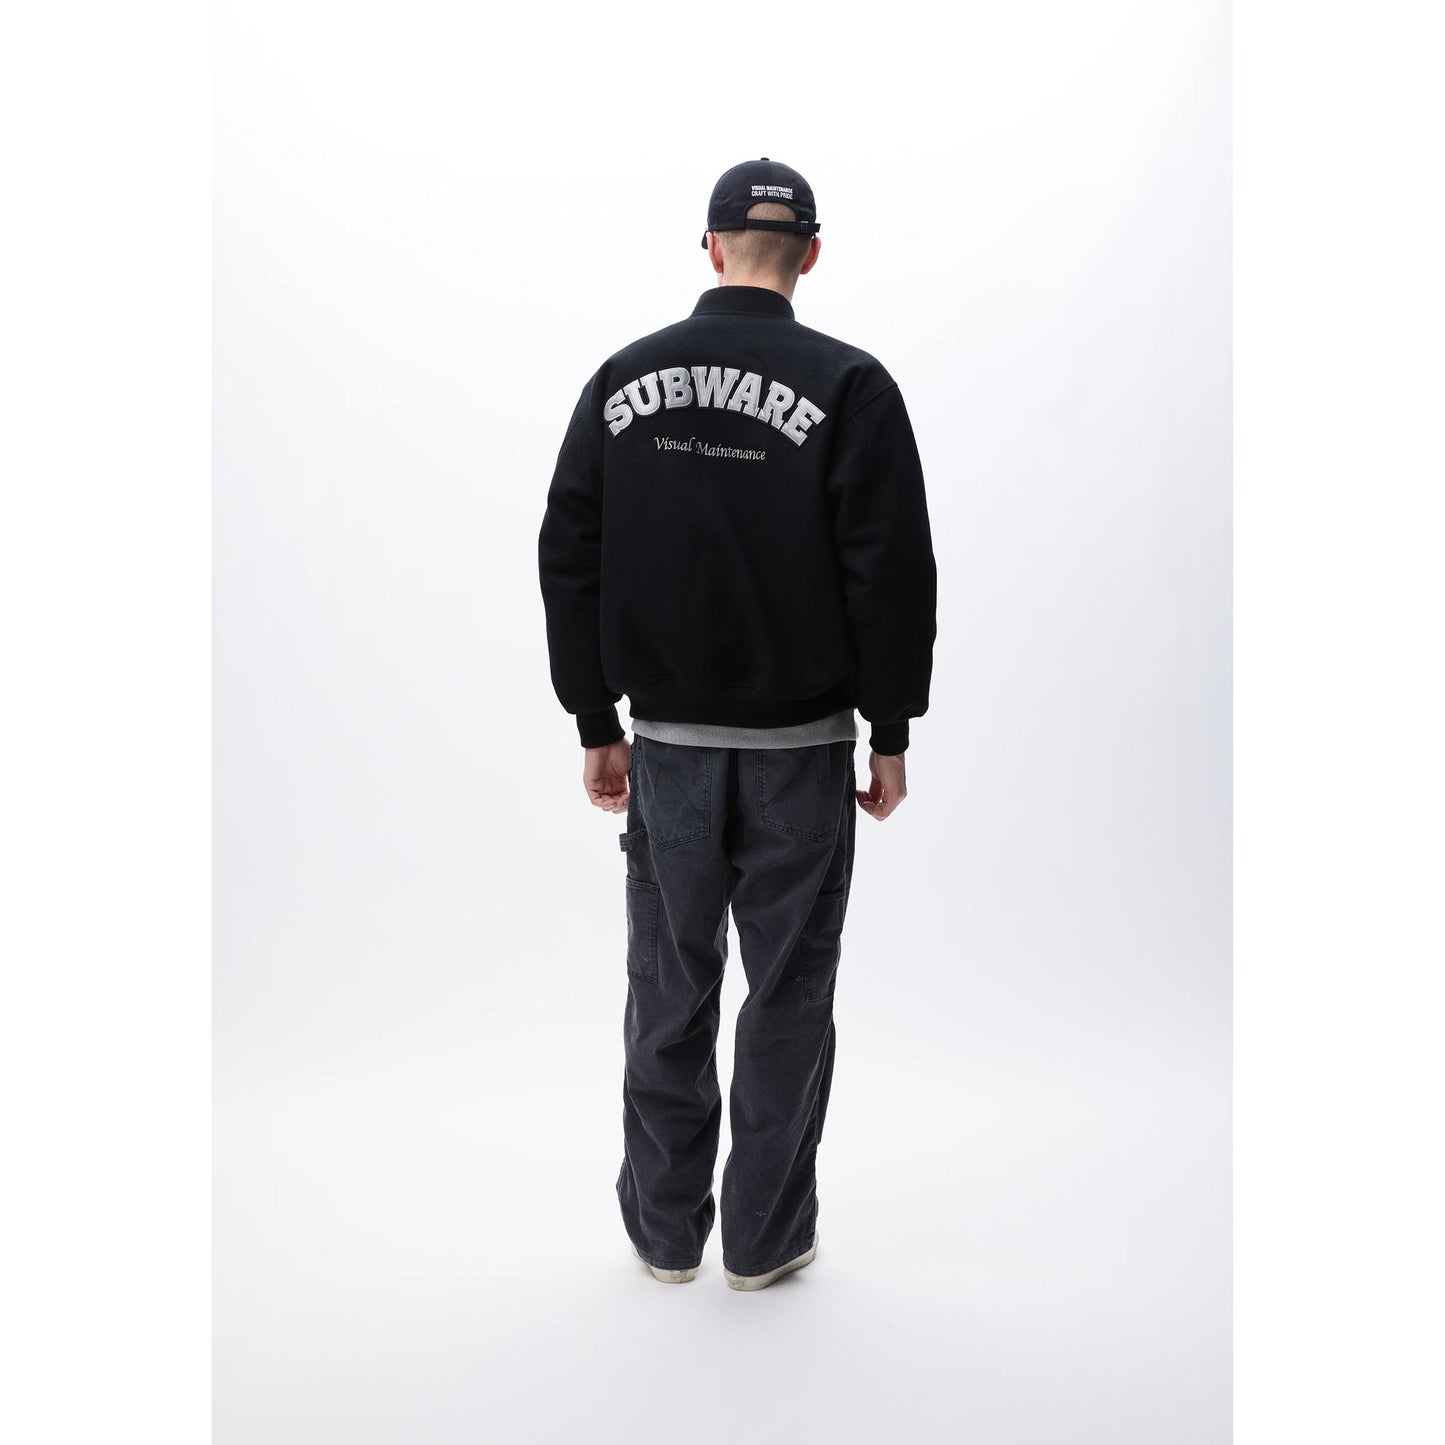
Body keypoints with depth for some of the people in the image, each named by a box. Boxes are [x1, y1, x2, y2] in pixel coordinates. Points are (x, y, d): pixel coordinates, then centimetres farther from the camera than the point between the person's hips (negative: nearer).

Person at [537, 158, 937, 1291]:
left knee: (670, 990, 14)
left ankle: (666, 1228, 25)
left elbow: (569, 560, 4)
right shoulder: (849, 385, -7)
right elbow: (892, 573, -10)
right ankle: (767, 1236, 19)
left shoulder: (624, 378, 3)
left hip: (666, 742, 3)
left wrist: (598, 725, 10)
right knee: (788, 991, 9)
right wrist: (890, 738, -2)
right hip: (800, 748, -3)